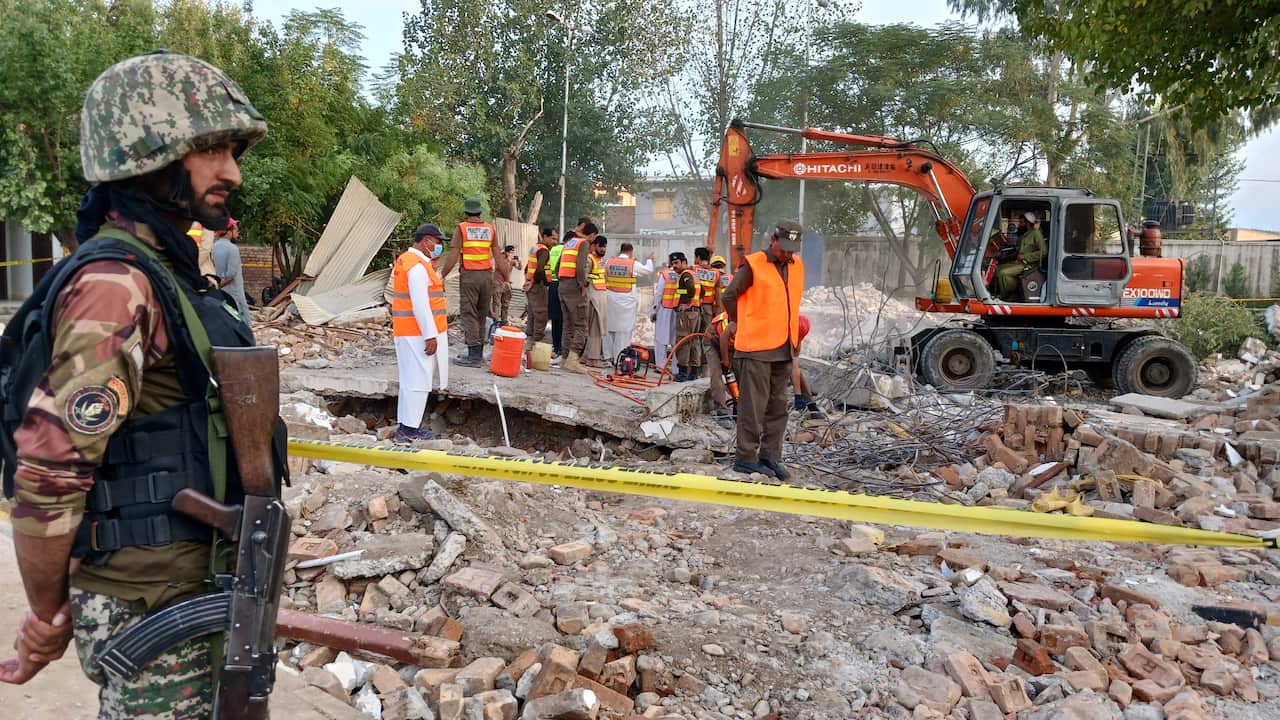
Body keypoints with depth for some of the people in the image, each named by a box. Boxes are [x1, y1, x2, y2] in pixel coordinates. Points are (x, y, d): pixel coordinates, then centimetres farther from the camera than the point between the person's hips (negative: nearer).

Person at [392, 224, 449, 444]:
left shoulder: (405, 260, 16)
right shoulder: (418, 266, -17)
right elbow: (420, 305, -22)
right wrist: (430, 336, -21)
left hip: (407, 332, 10)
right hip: (419, 333, -10)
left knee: (410, 380, 15)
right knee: (418, 380, -5)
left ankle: (404, 426, 21)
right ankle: (409, 428, -2)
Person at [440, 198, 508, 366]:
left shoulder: (461, 228, -1)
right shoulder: (490, 229, 8)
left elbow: (453, 255, -8)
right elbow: (498, 256, 5)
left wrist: (442, 275, -2)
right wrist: (506, 277, 11)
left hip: (469, 275, -4)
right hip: (487, 275, 4)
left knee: (469, 314, -2)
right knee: (481, 314, 12)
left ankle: (474, 355, -8)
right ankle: (479, 352, 16)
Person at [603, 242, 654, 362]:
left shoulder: (609, 262, 2)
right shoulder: (634, 264, -6)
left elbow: (604, 277, 12)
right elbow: (648, 271, 8)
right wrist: (650, 261, 28)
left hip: (610, 298, 4)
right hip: (626, 300, -4)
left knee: (609, 326, 12)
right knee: (623, 330, 2)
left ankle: (608, 356, 16)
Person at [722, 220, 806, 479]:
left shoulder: (797, 265, 11)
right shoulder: (754, 265, -10)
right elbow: (729, 296, -7)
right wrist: (738, 324, 5)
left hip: (784, 349, 7)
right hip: (755, 348, -7)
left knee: (778, 407, 11)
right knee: (753, 406, -3)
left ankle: (770, 456, 20)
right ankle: (746, 458, 6)